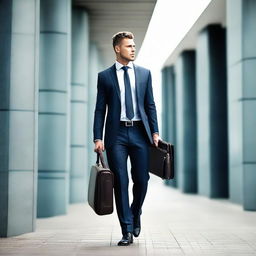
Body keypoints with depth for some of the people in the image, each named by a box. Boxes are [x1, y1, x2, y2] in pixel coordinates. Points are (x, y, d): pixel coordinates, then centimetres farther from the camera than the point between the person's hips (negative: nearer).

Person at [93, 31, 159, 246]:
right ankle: (127, 231, 4)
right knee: (120, 182, -2)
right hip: (117, 134, -1)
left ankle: (135, 215, 30)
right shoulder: (105, 76, 7)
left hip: (139, 132, 2)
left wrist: (155, 132, 2)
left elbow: (150, 105, 12)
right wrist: (98, 138, -4)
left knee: (142, 179, 1)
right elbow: (100, 109, 4)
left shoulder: (144, 73, 12)